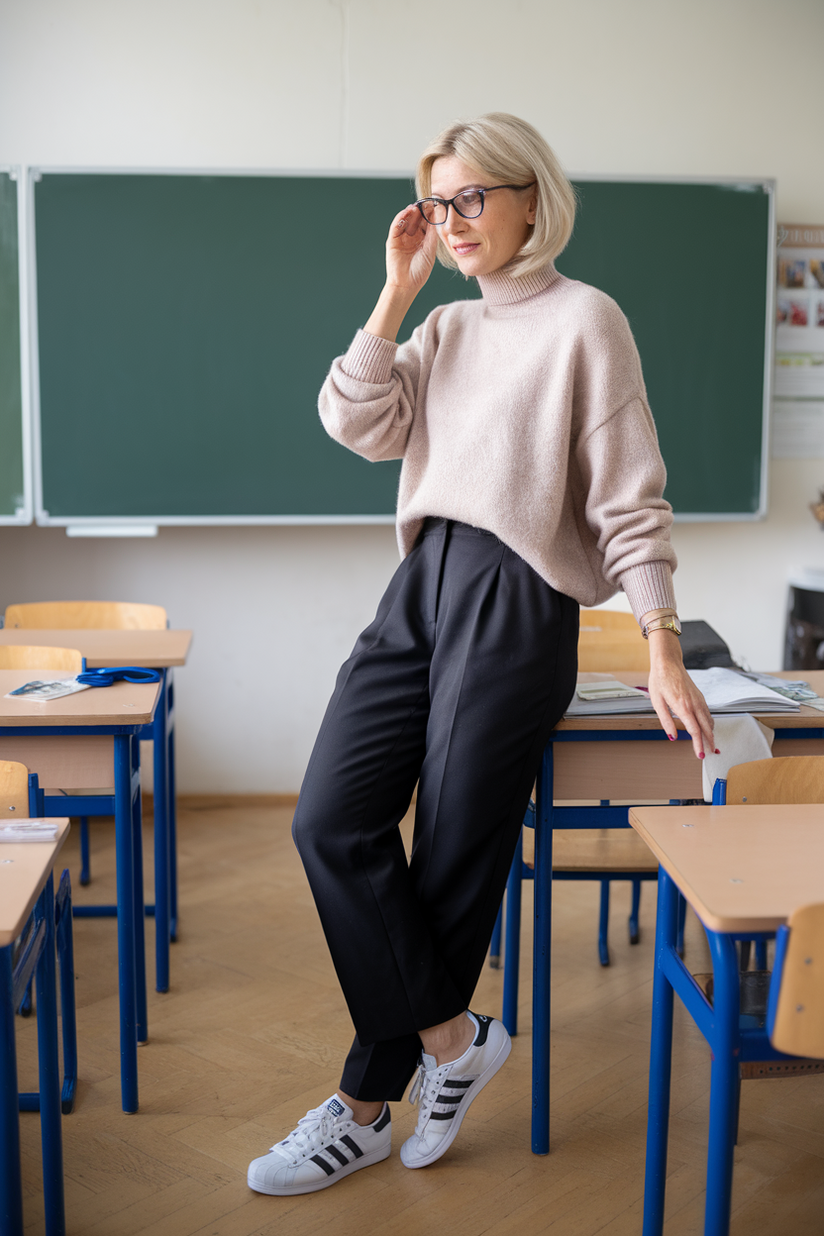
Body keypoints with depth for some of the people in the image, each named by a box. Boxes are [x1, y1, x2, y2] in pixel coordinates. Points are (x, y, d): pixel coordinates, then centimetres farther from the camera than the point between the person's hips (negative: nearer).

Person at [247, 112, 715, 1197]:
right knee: (331, 820, -6)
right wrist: (397, 292, 3)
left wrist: (663, 650, -10)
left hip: (517, 604, -6)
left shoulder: (584, 319, -2)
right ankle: (453, 1037, 8)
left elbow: (629, 498, -6)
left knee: (454, 861, 0)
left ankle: (366, 1109, 15)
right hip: (421, 587, 6)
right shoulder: (446, 329, 18)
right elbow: (358, 427, 3)